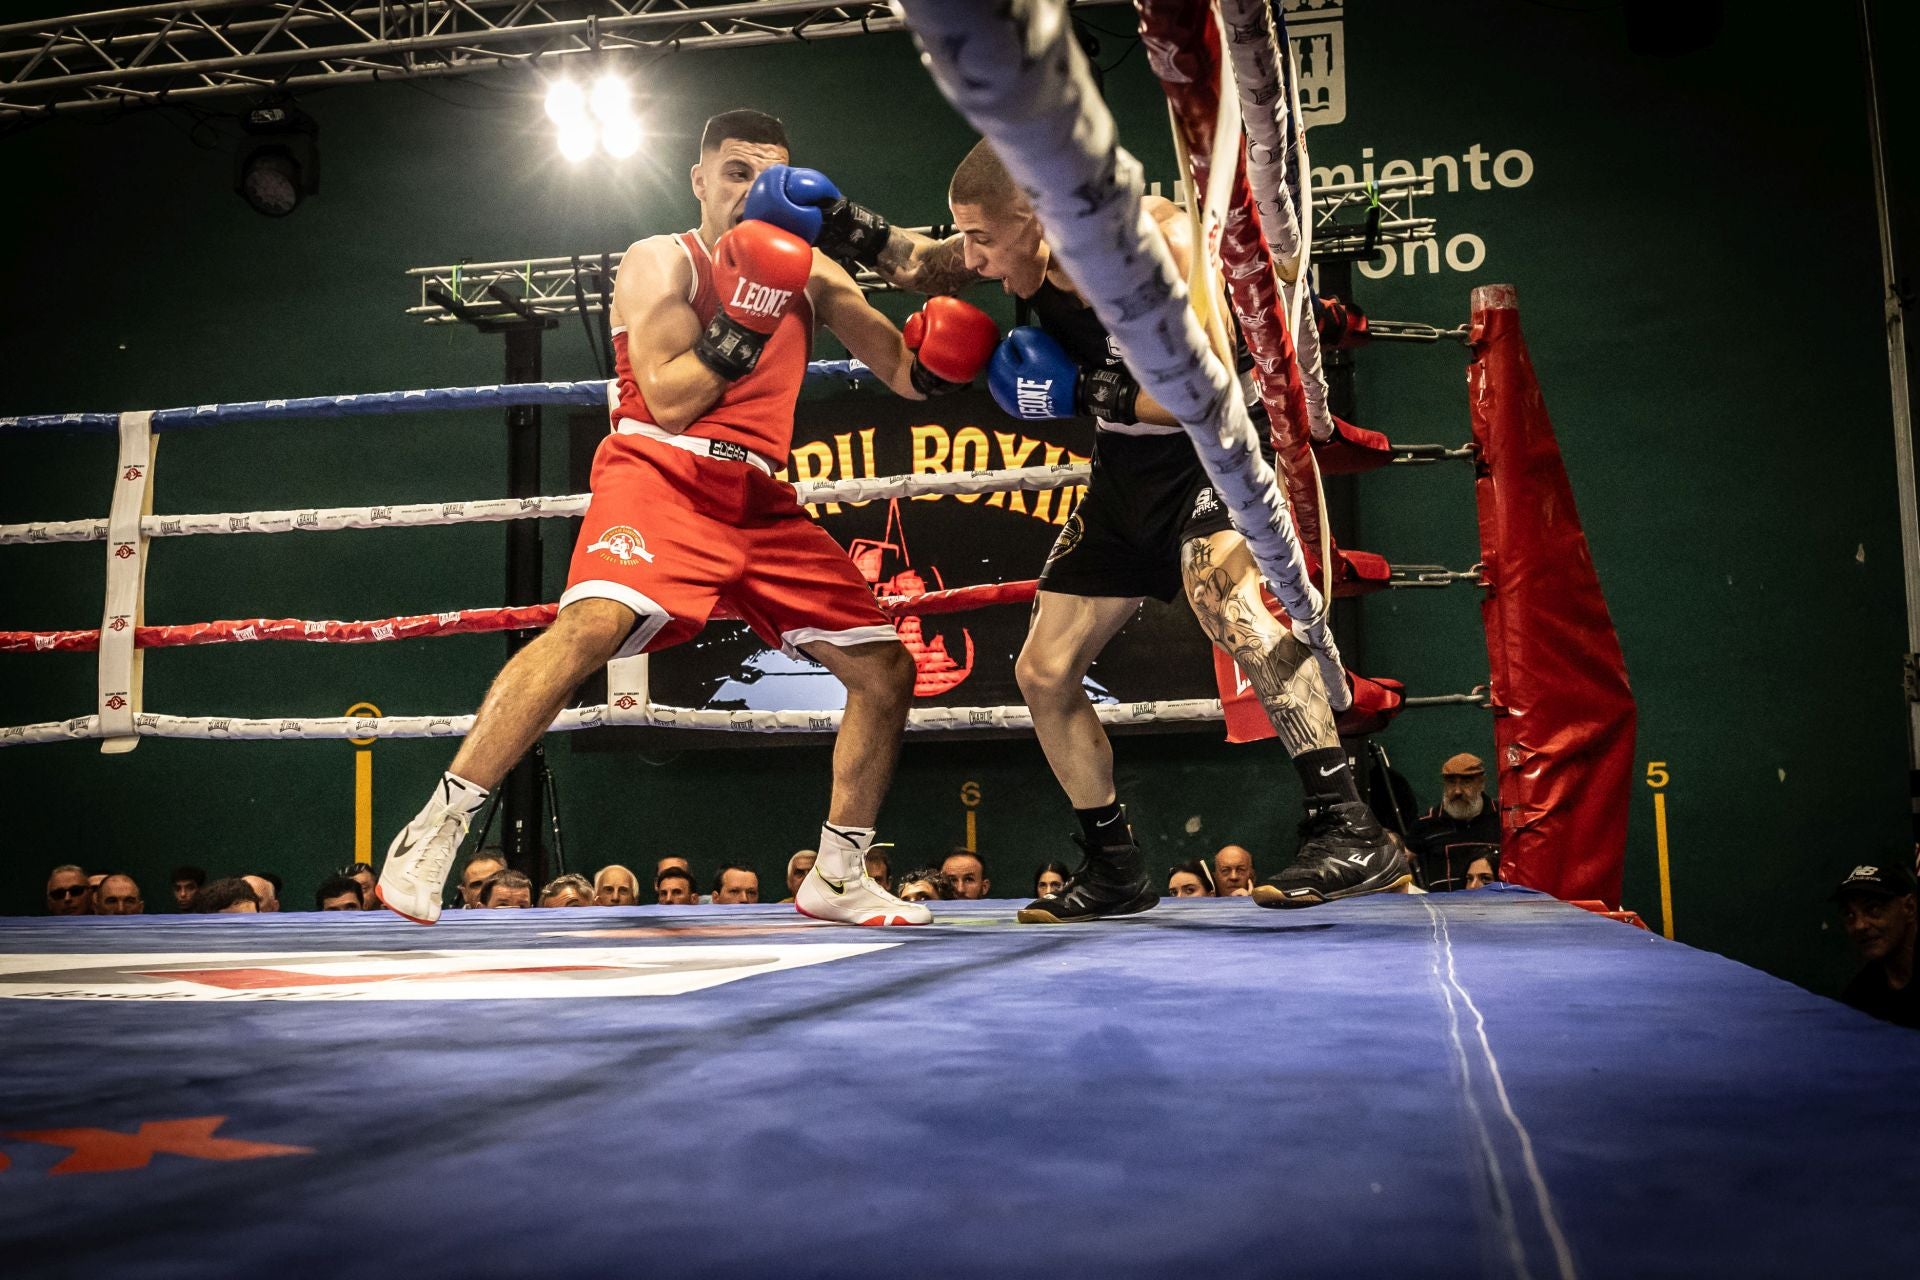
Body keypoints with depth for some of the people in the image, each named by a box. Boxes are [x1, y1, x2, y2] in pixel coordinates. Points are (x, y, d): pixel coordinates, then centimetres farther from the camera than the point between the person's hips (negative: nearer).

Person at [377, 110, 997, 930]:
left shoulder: (811, 273, 17)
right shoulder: (661, 262, 2)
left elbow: (905, 374, 16)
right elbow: (668, 400, -10)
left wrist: (939, 358, -6)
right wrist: (745, 321, -16)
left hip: (758, 500, 6)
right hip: (658, 473, -6)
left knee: (886, 669, 3)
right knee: (595, 621, -34)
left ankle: (838, 878, 16)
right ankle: (435, 829, -27)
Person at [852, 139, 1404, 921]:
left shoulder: (1156, 236, -25)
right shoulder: (1027, 251, -6)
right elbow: (920, 269, 11)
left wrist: (1088, 394, -24)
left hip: (1210, 455, -7)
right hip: (1128, 474, 8)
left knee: (1221, 597, -39)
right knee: (1042, 673, 8)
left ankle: (1349, 831, -38)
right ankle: (1115, 870, 24)